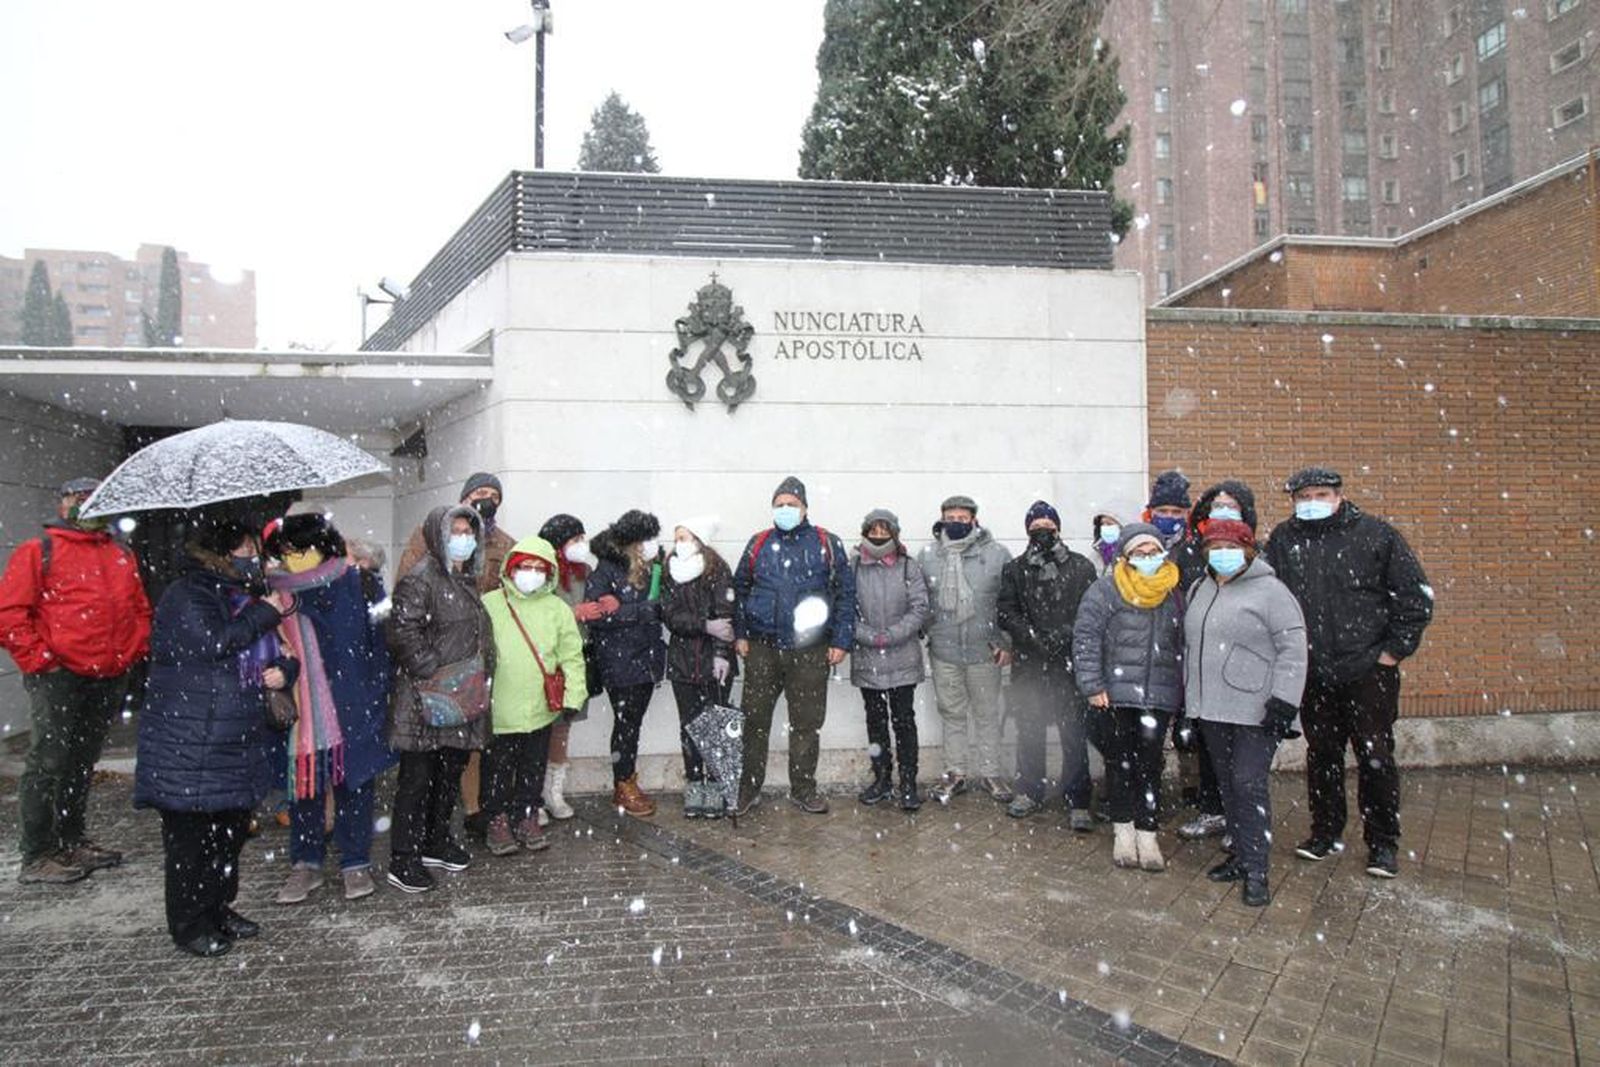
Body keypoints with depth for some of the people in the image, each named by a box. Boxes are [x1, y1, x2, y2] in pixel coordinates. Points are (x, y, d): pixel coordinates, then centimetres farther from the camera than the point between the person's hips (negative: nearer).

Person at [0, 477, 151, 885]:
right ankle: (37, 857, 4)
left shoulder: (122, 556, 18)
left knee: (83, 763, 15)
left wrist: (135, 652, 9)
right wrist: (37, 659, -11)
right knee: (48, 765, -4)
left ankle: (73, 842, 27)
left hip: (111, 680, 6)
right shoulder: (39, 551, 0)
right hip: (59, 677, -6)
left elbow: (141, 610, 23)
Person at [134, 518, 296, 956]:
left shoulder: (248, 597, 16)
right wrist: (264, 614, -16)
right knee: (192, 837, 0)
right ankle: (190, 925, 12)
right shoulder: (186, 596, -9)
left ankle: (219, 909, 29)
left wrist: (284, 671, -1)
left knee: (231, 831, 14)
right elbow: (213, 643, -25)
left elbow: (280, 654, 22)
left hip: (239, 745, 8)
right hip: (190, 746, -8)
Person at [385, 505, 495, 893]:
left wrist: (480, 680, 17)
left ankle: (437, 842, 32)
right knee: (417, 779, -2)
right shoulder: (419, 580, -13)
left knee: (450, 774, 17)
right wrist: (436, 674, -21)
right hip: (428, 703, -9)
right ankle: (404, 861, 6)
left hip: (464, 701, 9)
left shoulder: (467, 580, 16)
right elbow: (404, 635, -21)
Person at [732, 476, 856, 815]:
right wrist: (740, 634, 5)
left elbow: (845, 593, 3)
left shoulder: (827, 544, 3)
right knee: (755, 720, 5)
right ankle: (748, 788, 17)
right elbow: (739, 589, 14)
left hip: (810, 652, -1)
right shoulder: (758, 544, 8)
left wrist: (841, 641, -3)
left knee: (806, 723, 7)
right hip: (762, 649, 1)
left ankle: (803, 789, 21)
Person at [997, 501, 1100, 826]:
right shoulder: (1014, 570, 10)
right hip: (1028, 665, 2)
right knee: (1029, 732, 11)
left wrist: (1062, 635, -15)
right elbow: (1006, 613, 1)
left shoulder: (1081, 568, 5)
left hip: (1070, 664, -2)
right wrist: (1034, 639, -13)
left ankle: (1077, 802, 5)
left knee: (1075, 734, -3)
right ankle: (1029, 792, 26)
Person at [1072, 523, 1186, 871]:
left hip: (1159, 697, 3)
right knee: (1119, 764, 7)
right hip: (1115, 696, -2)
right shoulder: (1105, 590, -4)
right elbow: (1085, 639, -7)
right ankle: (1123, 830, 21)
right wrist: (1092, 686, -12)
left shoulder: (1173, 594, 10)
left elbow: (1181, 644, 18)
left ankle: (1146, 833, 15)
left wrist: (1182, 691, 15)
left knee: (1150, 764, 5)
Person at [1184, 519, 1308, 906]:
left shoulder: (1270, 591, -8)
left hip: (1255, 710, -7)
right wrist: (1186, 697, 19)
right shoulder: (1199, 590, 14)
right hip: (1212, 709, 7)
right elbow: (1190, 645, 21)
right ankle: (1241, 854, 26)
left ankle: (1256, 870, 0)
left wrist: (1283, 702, -18)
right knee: (1228, 784, 14)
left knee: (1249, 784, -8)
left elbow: (1293, 650, -12)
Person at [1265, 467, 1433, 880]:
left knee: (1375, 757, 4)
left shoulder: (1375, 534, -4)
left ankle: (1383, 843, 17)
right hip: (1313, 674, 3)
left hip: (1368, 671, -3)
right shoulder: (1283, 539, 4)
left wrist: (1394, 650, -5)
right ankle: (1325, 831, 27)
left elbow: (1416, 595, -3)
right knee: (1321, 755, 13)